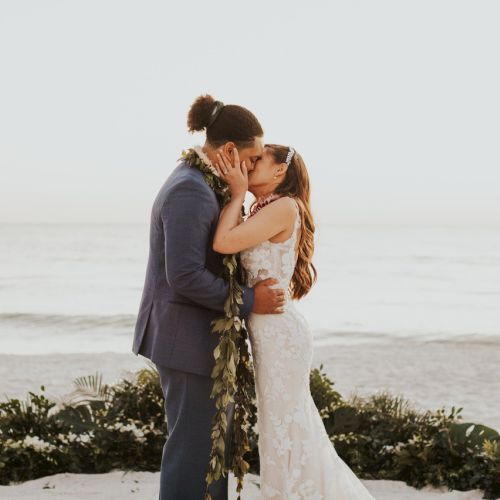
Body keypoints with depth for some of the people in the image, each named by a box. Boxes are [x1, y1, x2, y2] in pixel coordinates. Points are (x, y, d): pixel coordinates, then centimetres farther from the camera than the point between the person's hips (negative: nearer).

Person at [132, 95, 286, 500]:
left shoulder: (194, 185, 12)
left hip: (194, 333, 11)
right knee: (194, 446, -3)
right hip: (191, 340, -11)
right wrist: (250, 302, -18)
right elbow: (184, 277, -26)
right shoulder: (192, 193, -21)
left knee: (210, 440, 16)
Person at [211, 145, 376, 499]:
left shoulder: (285, 206, -14)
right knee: (295, 432, 17)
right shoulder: (263, 213, 14)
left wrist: (238, 193, -9)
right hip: (273, 334, 9)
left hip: (279, 335, -9)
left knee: (285, 433, 1)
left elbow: (223, 242, -22)